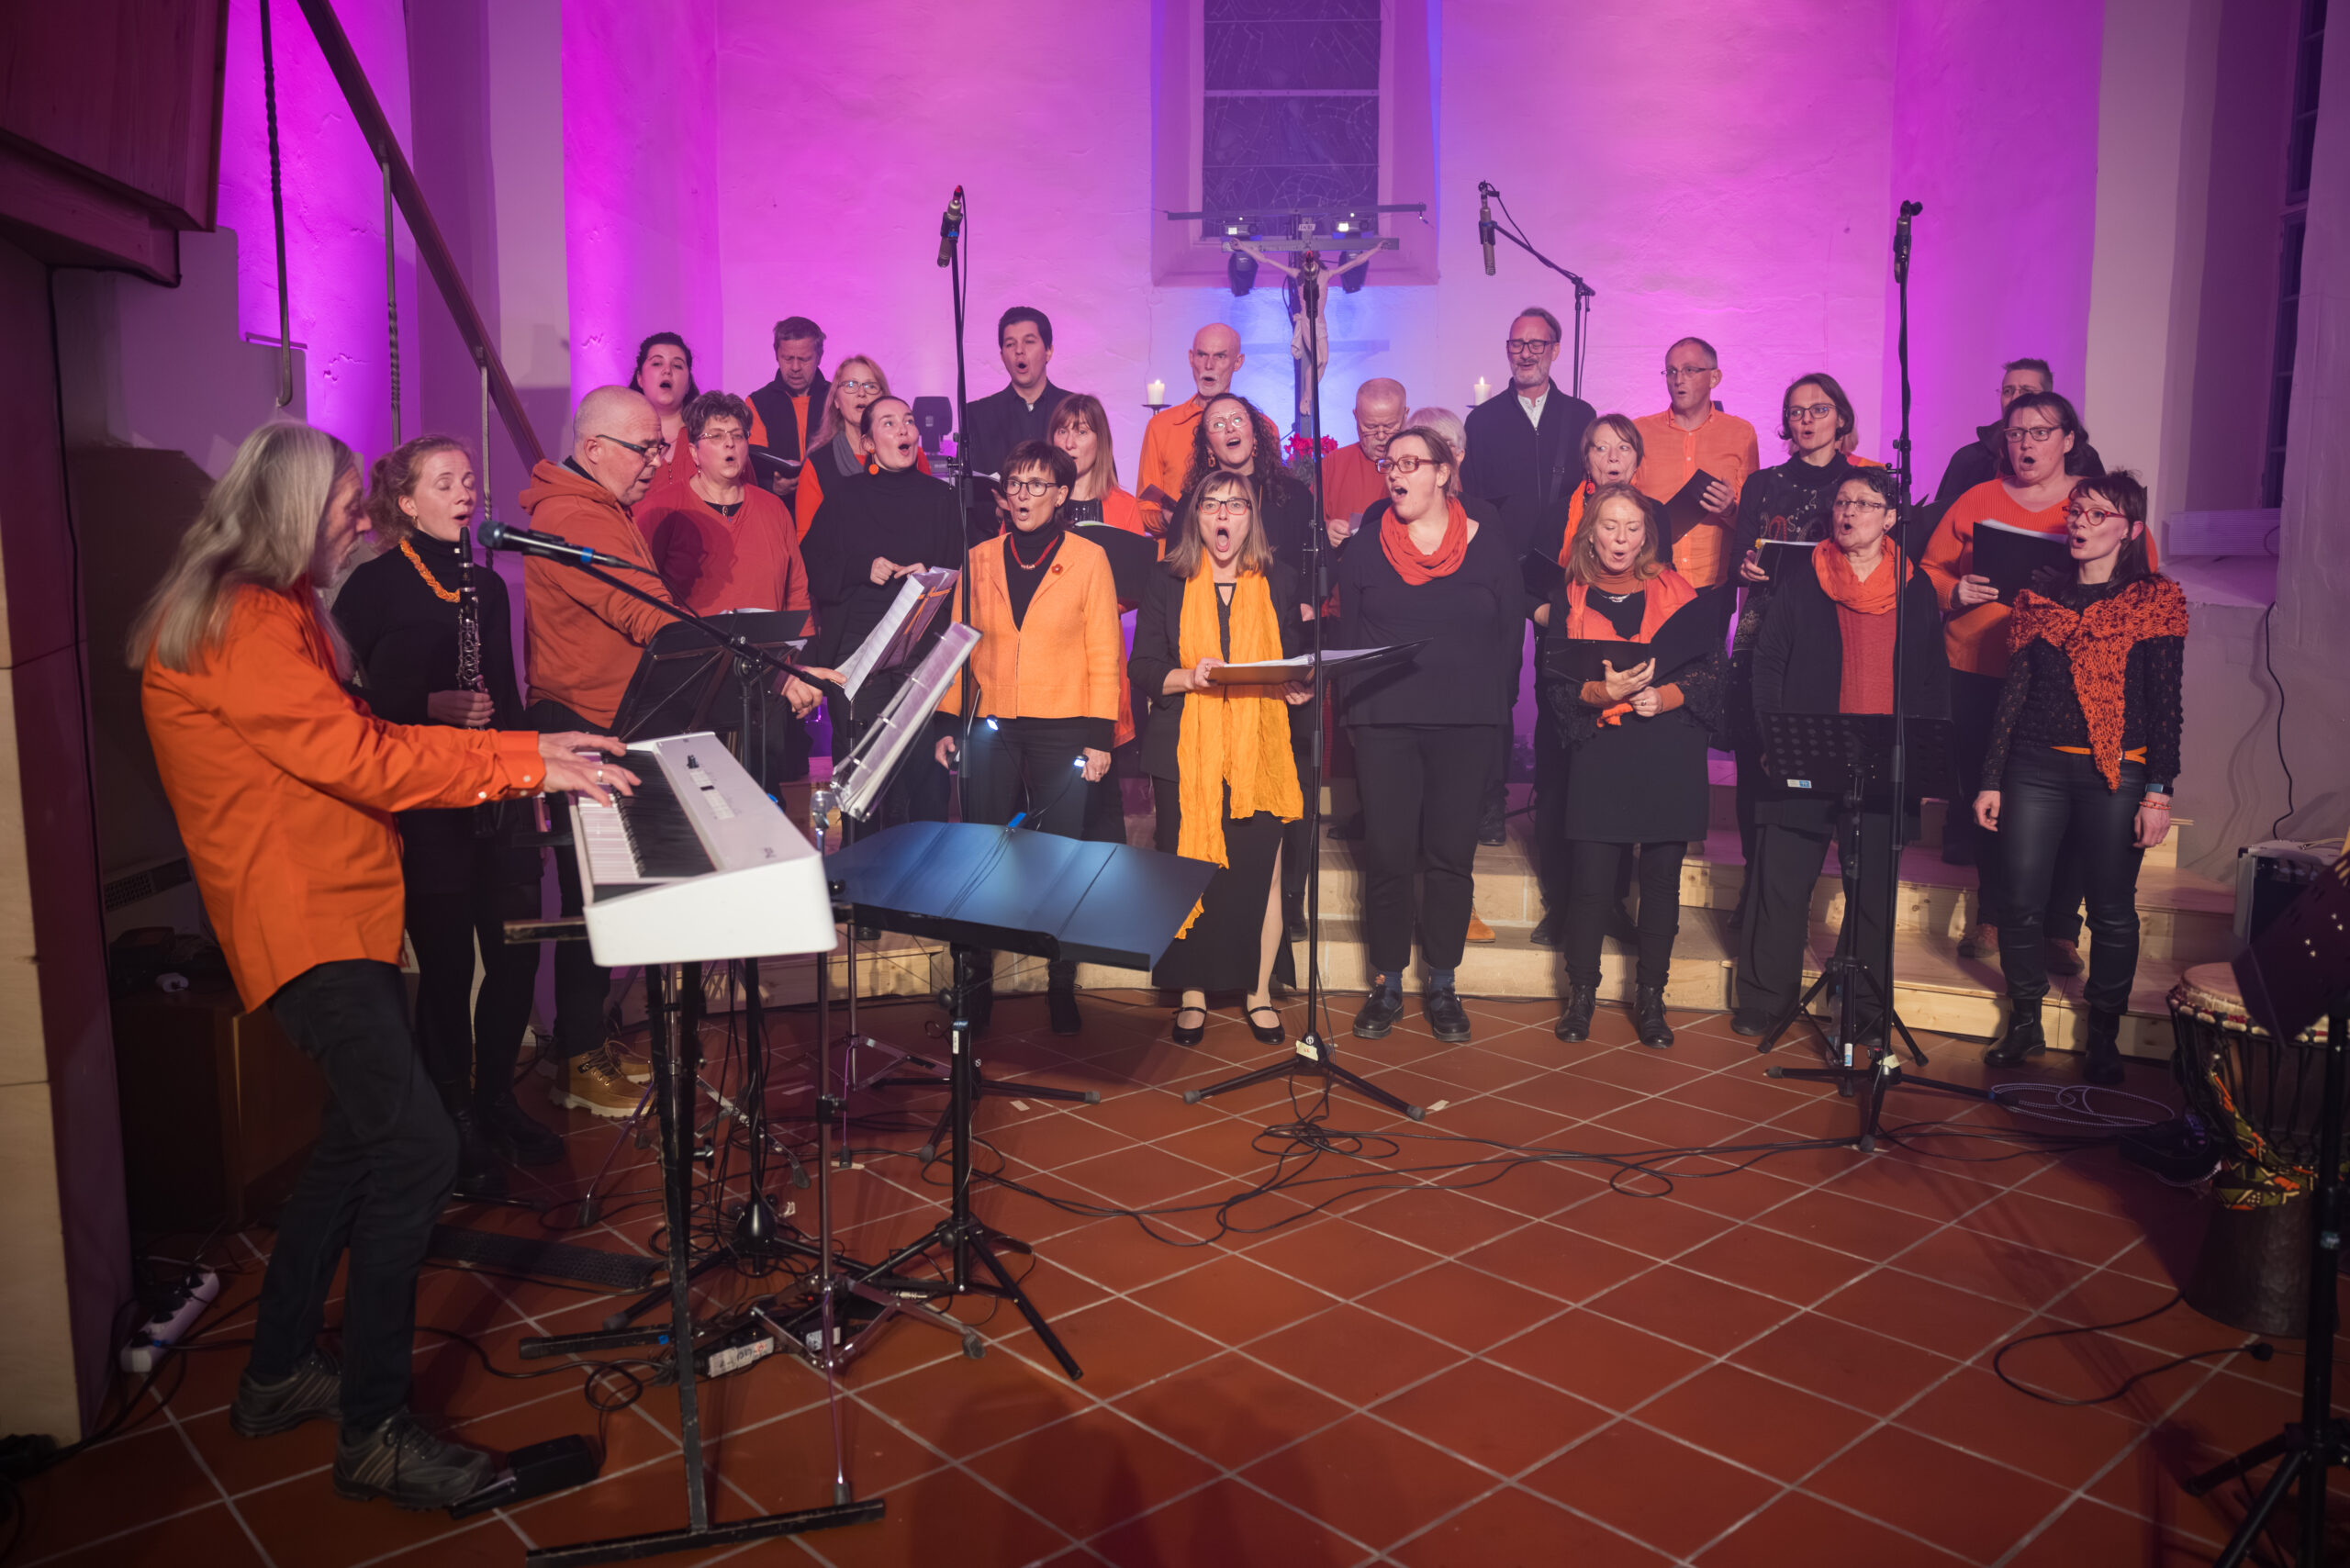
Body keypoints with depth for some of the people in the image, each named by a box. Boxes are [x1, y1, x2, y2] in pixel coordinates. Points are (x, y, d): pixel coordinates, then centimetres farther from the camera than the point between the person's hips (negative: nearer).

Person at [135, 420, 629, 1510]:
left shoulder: (274, 612, 18)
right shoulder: (239, 623, -15)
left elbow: (350, 744, 17)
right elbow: (361, 760, -21)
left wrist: (526, 751, 9)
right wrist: (528, 763, -17)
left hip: (336, 909, 11)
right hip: (299, 920, -11)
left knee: (361, 1135, 18)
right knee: (416, 1146, -16)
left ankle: (278, 1375, 31)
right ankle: (373, 1435, -6)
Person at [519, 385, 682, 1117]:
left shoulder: (607, 512, 18)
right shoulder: (571, 519, -18)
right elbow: (648, 616, -28)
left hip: (618, 728, 10)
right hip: (582, 732, -10)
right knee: (592, 895, -3)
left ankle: (589, 1046, 27)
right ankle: (578, 1066, 9)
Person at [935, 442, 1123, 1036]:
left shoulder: (1088, 558, 2)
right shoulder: (981, 559, 9)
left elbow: (1104, 653, 0)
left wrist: (1099, 735, -5)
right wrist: (947, 722, 6)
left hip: (1061, 731, -2)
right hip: (991, 729, 2)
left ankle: (1061, 987, 15)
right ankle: (974, 985, 12)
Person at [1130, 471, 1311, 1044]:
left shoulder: (1279, 583, 12)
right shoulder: (1166, 586, 8)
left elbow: (1301, 662, 16)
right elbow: (1143, 669, 3)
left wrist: (1302, 687, -7)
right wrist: (1187, 677, -16)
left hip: (1260, 754, 1)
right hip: (1186, 754, 0)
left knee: (1261, 872, 0)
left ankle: (1260, 993, 15)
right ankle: (1192, 994, 13)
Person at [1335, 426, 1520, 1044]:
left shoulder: (1489, 543, 6)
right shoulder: (1365, 549, 7)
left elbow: (1510, 629, 6)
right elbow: (1347, 638, 8)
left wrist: (1487, 703, -1)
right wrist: (1356, 704, 2)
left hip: (1465, 723, 0)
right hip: (1383, 723, 0)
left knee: (1451, 855, 3)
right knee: (1387, 855, -1)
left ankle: (1442, 985, 14)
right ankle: (1387, 983, 11)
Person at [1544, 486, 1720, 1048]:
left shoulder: (1676, 592, 9)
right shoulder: (1570, 598, 8)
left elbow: (1710, 670, 6)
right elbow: (1554, 681, 3)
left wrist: (1666, 696, -12)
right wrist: (1602, 692, -15)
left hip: (1670, 752, 1)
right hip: (1599, 750, -1)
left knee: (1662, 878, 3)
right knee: (1590, 878, -5)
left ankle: (1650, 998, 15)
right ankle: (1581, 995, 11)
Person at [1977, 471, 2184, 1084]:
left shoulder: (2156, 602, 2)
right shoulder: (2040, 594, 10)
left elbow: (2165, 704, 0)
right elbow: (2013, 689, 9)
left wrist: (2158, 793, -7)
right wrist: (1991, 780, 6)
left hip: (2117, 776, -2)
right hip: (2036, 768, 2)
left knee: (2112, 911, 4)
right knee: (2021, 902, 1)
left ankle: (2104, 1035, 20)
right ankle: (2025, 1022, 19)